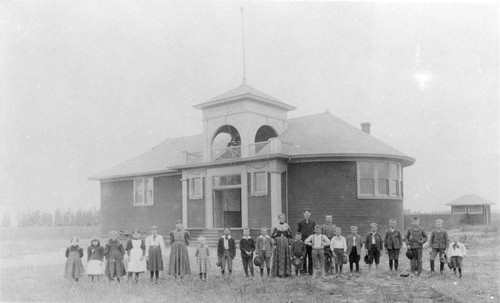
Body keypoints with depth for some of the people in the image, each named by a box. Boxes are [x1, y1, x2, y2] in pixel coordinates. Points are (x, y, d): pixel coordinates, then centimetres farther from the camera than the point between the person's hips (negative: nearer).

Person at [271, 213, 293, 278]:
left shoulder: (287, 226, 5)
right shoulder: (276, 227, -1)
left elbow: (290, 236, 10)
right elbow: (272, 236, 0)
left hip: (286, 243, 2)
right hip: (278, 243, -2)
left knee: (286, 258, 3)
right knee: (279, 258, -3)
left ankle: (286, 272, 10)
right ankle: (279, 273, 1)